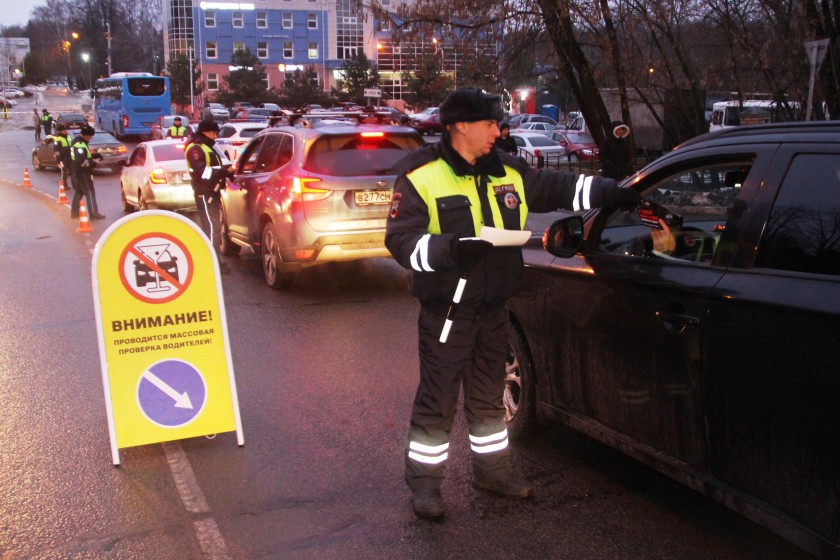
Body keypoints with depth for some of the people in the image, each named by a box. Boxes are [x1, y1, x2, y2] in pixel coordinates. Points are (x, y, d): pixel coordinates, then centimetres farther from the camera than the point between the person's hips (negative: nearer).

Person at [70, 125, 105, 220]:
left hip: (76, 171, 10)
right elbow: (82, 160, -29)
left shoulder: (78, 142, 12)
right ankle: (93, 213, -5)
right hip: (82, 172, -10)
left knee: (78, 191, 19)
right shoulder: (80, 144, -21)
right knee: (90, 192, -6)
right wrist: (91, 163, -19)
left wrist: (94, 156, 7)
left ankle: (74, 212, 25)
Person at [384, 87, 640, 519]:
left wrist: (612, 193, 9)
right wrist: (448, 250, -30)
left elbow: (558, 188, 16)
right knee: (437, 399, 3)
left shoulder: (507, 172, 7)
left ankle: (492, 470, 35)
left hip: (492, 308, 6)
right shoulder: (421, 176, -11)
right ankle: (424, 482, 18)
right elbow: (400, 239, -16)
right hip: (445, 312, -6)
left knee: (488, 394, 19)